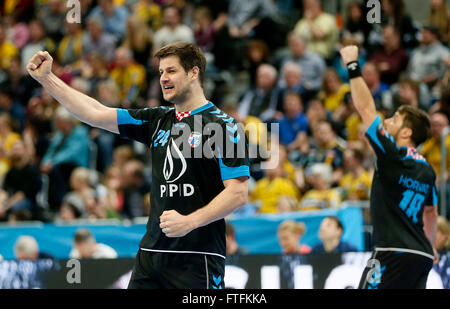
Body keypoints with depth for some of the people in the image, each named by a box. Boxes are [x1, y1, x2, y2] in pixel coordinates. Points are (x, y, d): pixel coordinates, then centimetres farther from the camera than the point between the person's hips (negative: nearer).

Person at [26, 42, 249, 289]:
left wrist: (189, 221, -20)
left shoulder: (224, 126, -6)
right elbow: (96, 114, 14)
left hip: (198, 257, -6)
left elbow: (239, 193, -12)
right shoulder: (157, 120, 14)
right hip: (151, 251, 6)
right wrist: (46, 78, 9)